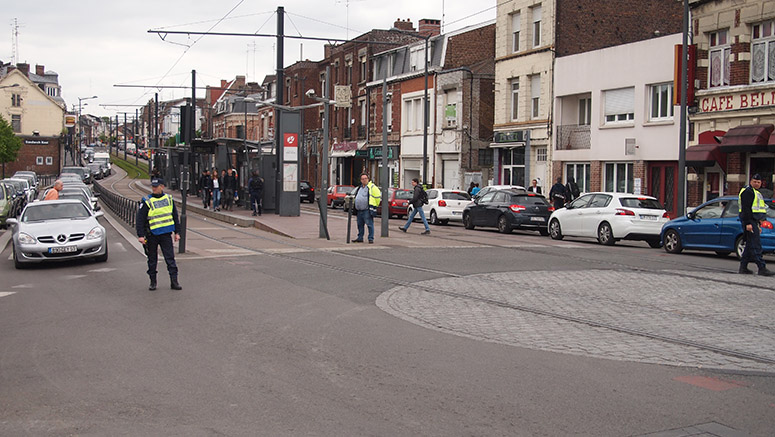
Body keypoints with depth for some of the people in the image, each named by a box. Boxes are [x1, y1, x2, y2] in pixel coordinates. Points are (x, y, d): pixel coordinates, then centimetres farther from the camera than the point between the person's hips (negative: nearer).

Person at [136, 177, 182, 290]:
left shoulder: (169, 199, 7)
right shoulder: (146, 201, -4)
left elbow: (175, 216, 15)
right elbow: (140, 219, -5)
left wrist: (177, 232, 13)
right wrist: (140, 235, -11)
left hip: (166, 234, 2)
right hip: (152, 235, -2)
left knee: (170, 258, -1)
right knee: (152, 259, 8)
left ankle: (174, 282, 1)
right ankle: (153, 282, 19)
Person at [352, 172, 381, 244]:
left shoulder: (372, 187, -5)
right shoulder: (360, 188, 20)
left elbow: (378, 196, -6)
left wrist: (375, 206, -2)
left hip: (367, 210, -8)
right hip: (359, 210, 8)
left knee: (370, 225, -7)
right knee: (360, 225, 12)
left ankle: (371, 239, -5)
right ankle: (360, 238, 21)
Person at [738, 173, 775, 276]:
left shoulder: (756, 193, 24)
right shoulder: (748, 191, -8)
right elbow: (745, 209, -17)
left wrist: (758, 225, 27)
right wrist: (748, 223, -24)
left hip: (753, 221, 10)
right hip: (749, 221, -10)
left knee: (750, 245, 9)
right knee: (756, 245, -13)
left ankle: (743, 268, 12)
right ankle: (762, 268, -17)